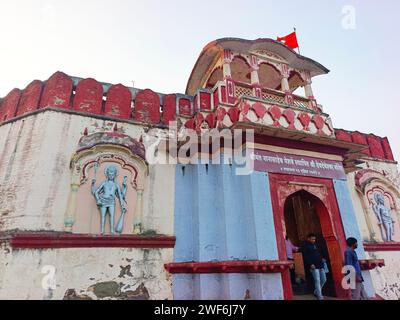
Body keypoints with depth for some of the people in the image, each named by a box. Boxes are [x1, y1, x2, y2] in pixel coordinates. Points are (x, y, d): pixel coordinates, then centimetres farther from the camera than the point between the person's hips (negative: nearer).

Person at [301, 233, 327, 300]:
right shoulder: (305, 246, -7)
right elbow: (305, 256, -14)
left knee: (323, 279, 12)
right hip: (313, 266, -8)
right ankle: (319, 295, -4)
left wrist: (321, 258, 11)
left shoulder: (315, 245, 18)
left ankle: (316, 292, 29)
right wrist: (310, 264, -21)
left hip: (320, 265, 9)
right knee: (317, 280, -11)